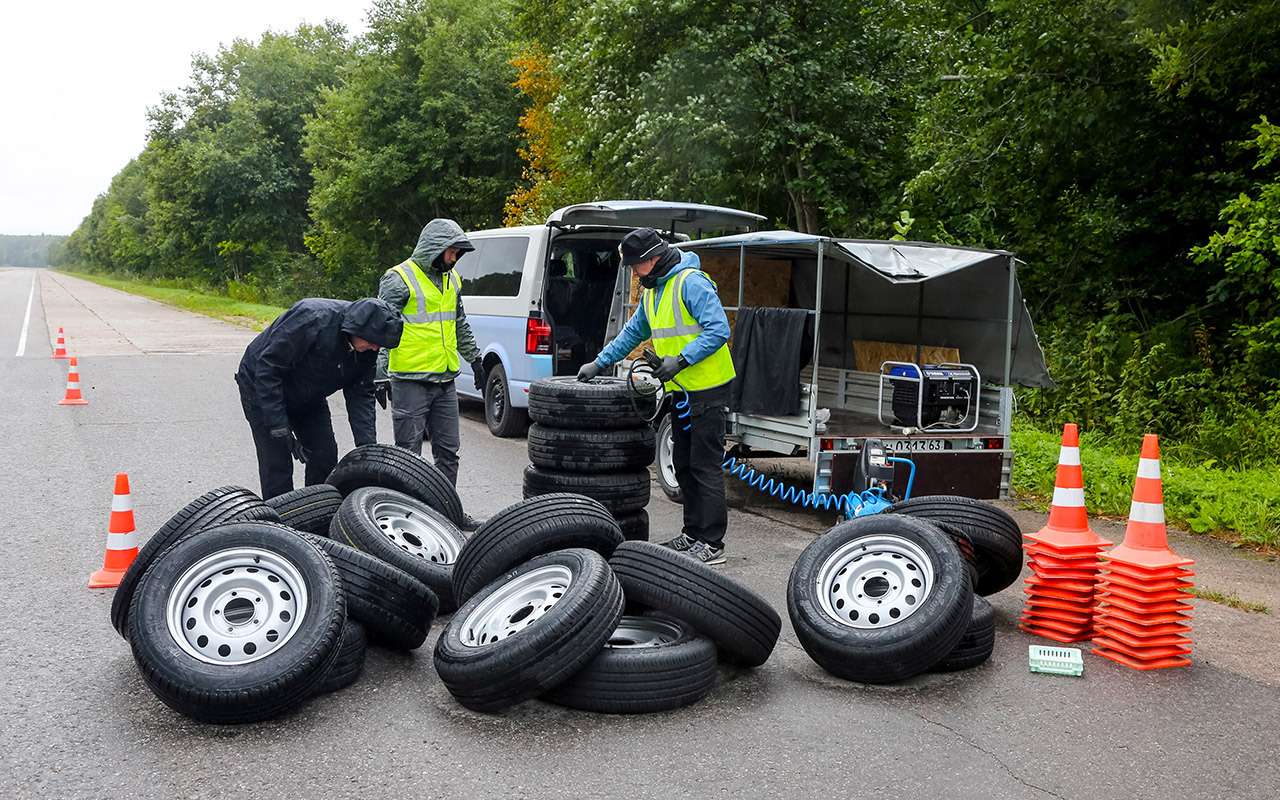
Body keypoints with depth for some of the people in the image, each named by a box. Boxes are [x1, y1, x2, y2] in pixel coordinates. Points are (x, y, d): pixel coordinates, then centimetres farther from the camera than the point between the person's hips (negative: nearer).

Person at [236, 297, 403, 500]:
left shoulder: (366, 349, -15)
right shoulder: (311, 318, -37)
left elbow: (361, 395, -8)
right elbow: (267, 366, -32)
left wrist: (368, 447, -19)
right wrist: (279, 428, -31)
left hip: (308, 396, 6)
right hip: (261, 385, -6)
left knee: (326, 456, 3)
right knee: (277, 463, -11)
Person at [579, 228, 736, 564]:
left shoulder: (691, 282, -15)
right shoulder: (652, 292, 15)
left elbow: (719, 330, -22)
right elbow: (632, 333, 25)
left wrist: (681, 360, -25)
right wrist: (599, 364, 20)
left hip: (707, 389, -10)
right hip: (681, 390, 10)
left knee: (705, 466, -7)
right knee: (683, 464, 14)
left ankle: (712, 544, -1)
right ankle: (693, 534, 24)